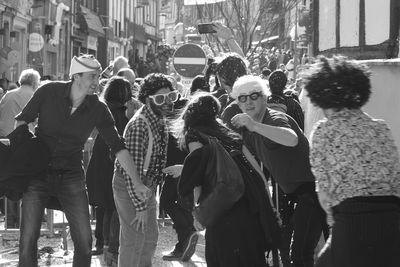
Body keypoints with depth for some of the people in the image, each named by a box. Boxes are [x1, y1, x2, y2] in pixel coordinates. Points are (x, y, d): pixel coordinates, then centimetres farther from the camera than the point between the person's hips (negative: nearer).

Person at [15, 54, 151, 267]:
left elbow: (118, 147, -4)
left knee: (84, 242, -2)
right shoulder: (49, 92, -10)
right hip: (37, 173, -2)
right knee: (28, 239, -6)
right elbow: (22, 121, 3)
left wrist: (137, 182, -9)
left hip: (71, 176, 2)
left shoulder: (98, 110, -6)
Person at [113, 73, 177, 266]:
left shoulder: (160, 120, 1)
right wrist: (140, 207, -26)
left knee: (151, 237, 18)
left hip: (147, 184, 9)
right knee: (134, 239, -5)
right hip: (129, 185, -9)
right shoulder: (138, 126, -27)